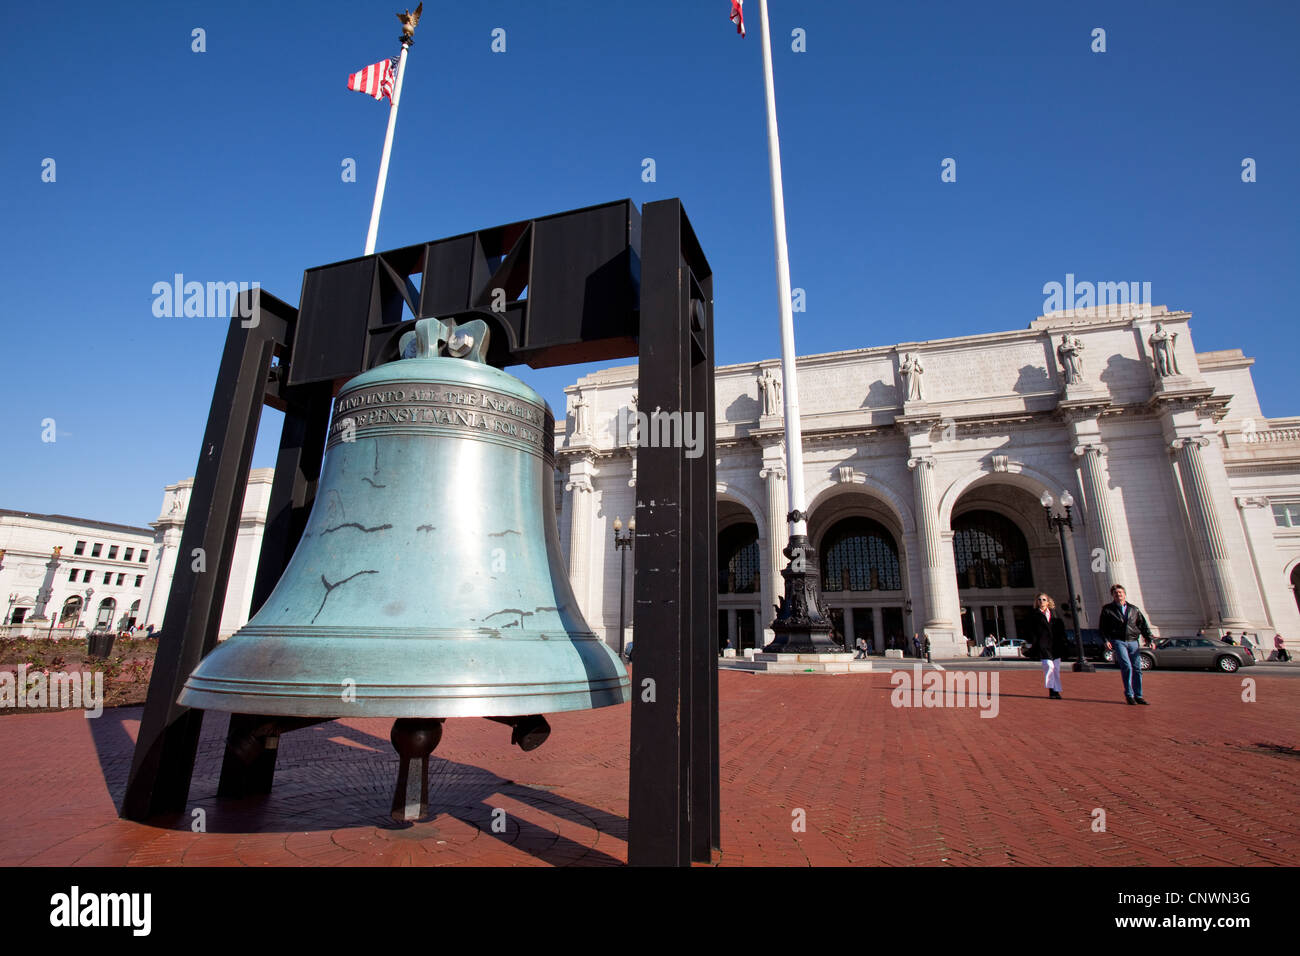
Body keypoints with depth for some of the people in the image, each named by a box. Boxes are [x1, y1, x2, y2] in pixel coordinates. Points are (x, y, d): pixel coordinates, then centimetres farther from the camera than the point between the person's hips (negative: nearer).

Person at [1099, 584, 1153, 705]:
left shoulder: (1134, 609, 14)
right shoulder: (1107, 609, 7)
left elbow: (1143, 625, 14)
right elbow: (1102, 627, 6)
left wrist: (1150, 639, 1)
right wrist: (1106, 640, -7)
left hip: (1133, 642, 3)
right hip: (1118, 641, -3)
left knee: (1137, 668, 0)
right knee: (1127, 666, -15)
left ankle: (1138, 695, 13)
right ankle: (1129, 695, -5)